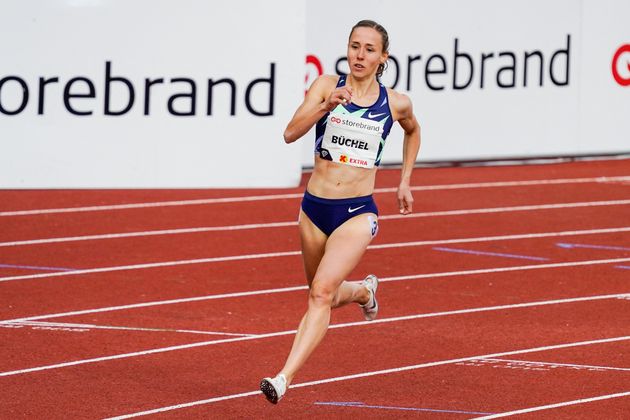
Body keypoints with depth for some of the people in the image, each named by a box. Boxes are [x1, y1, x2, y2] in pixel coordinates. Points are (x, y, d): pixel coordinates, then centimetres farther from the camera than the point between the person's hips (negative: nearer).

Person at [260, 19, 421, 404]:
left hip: (358, 212, -2)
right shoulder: (327, 85, -3)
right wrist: (327, 105, -29)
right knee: (325, 297, 18)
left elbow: (413, 131, 26)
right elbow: (291, 133, -15)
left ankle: (285, 378, -26)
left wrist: (405, 181, 21)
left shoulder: (396, 103, 2)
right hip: (315, 208, 2)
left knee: (322, 292, -21)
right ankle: (364, 290, 53)